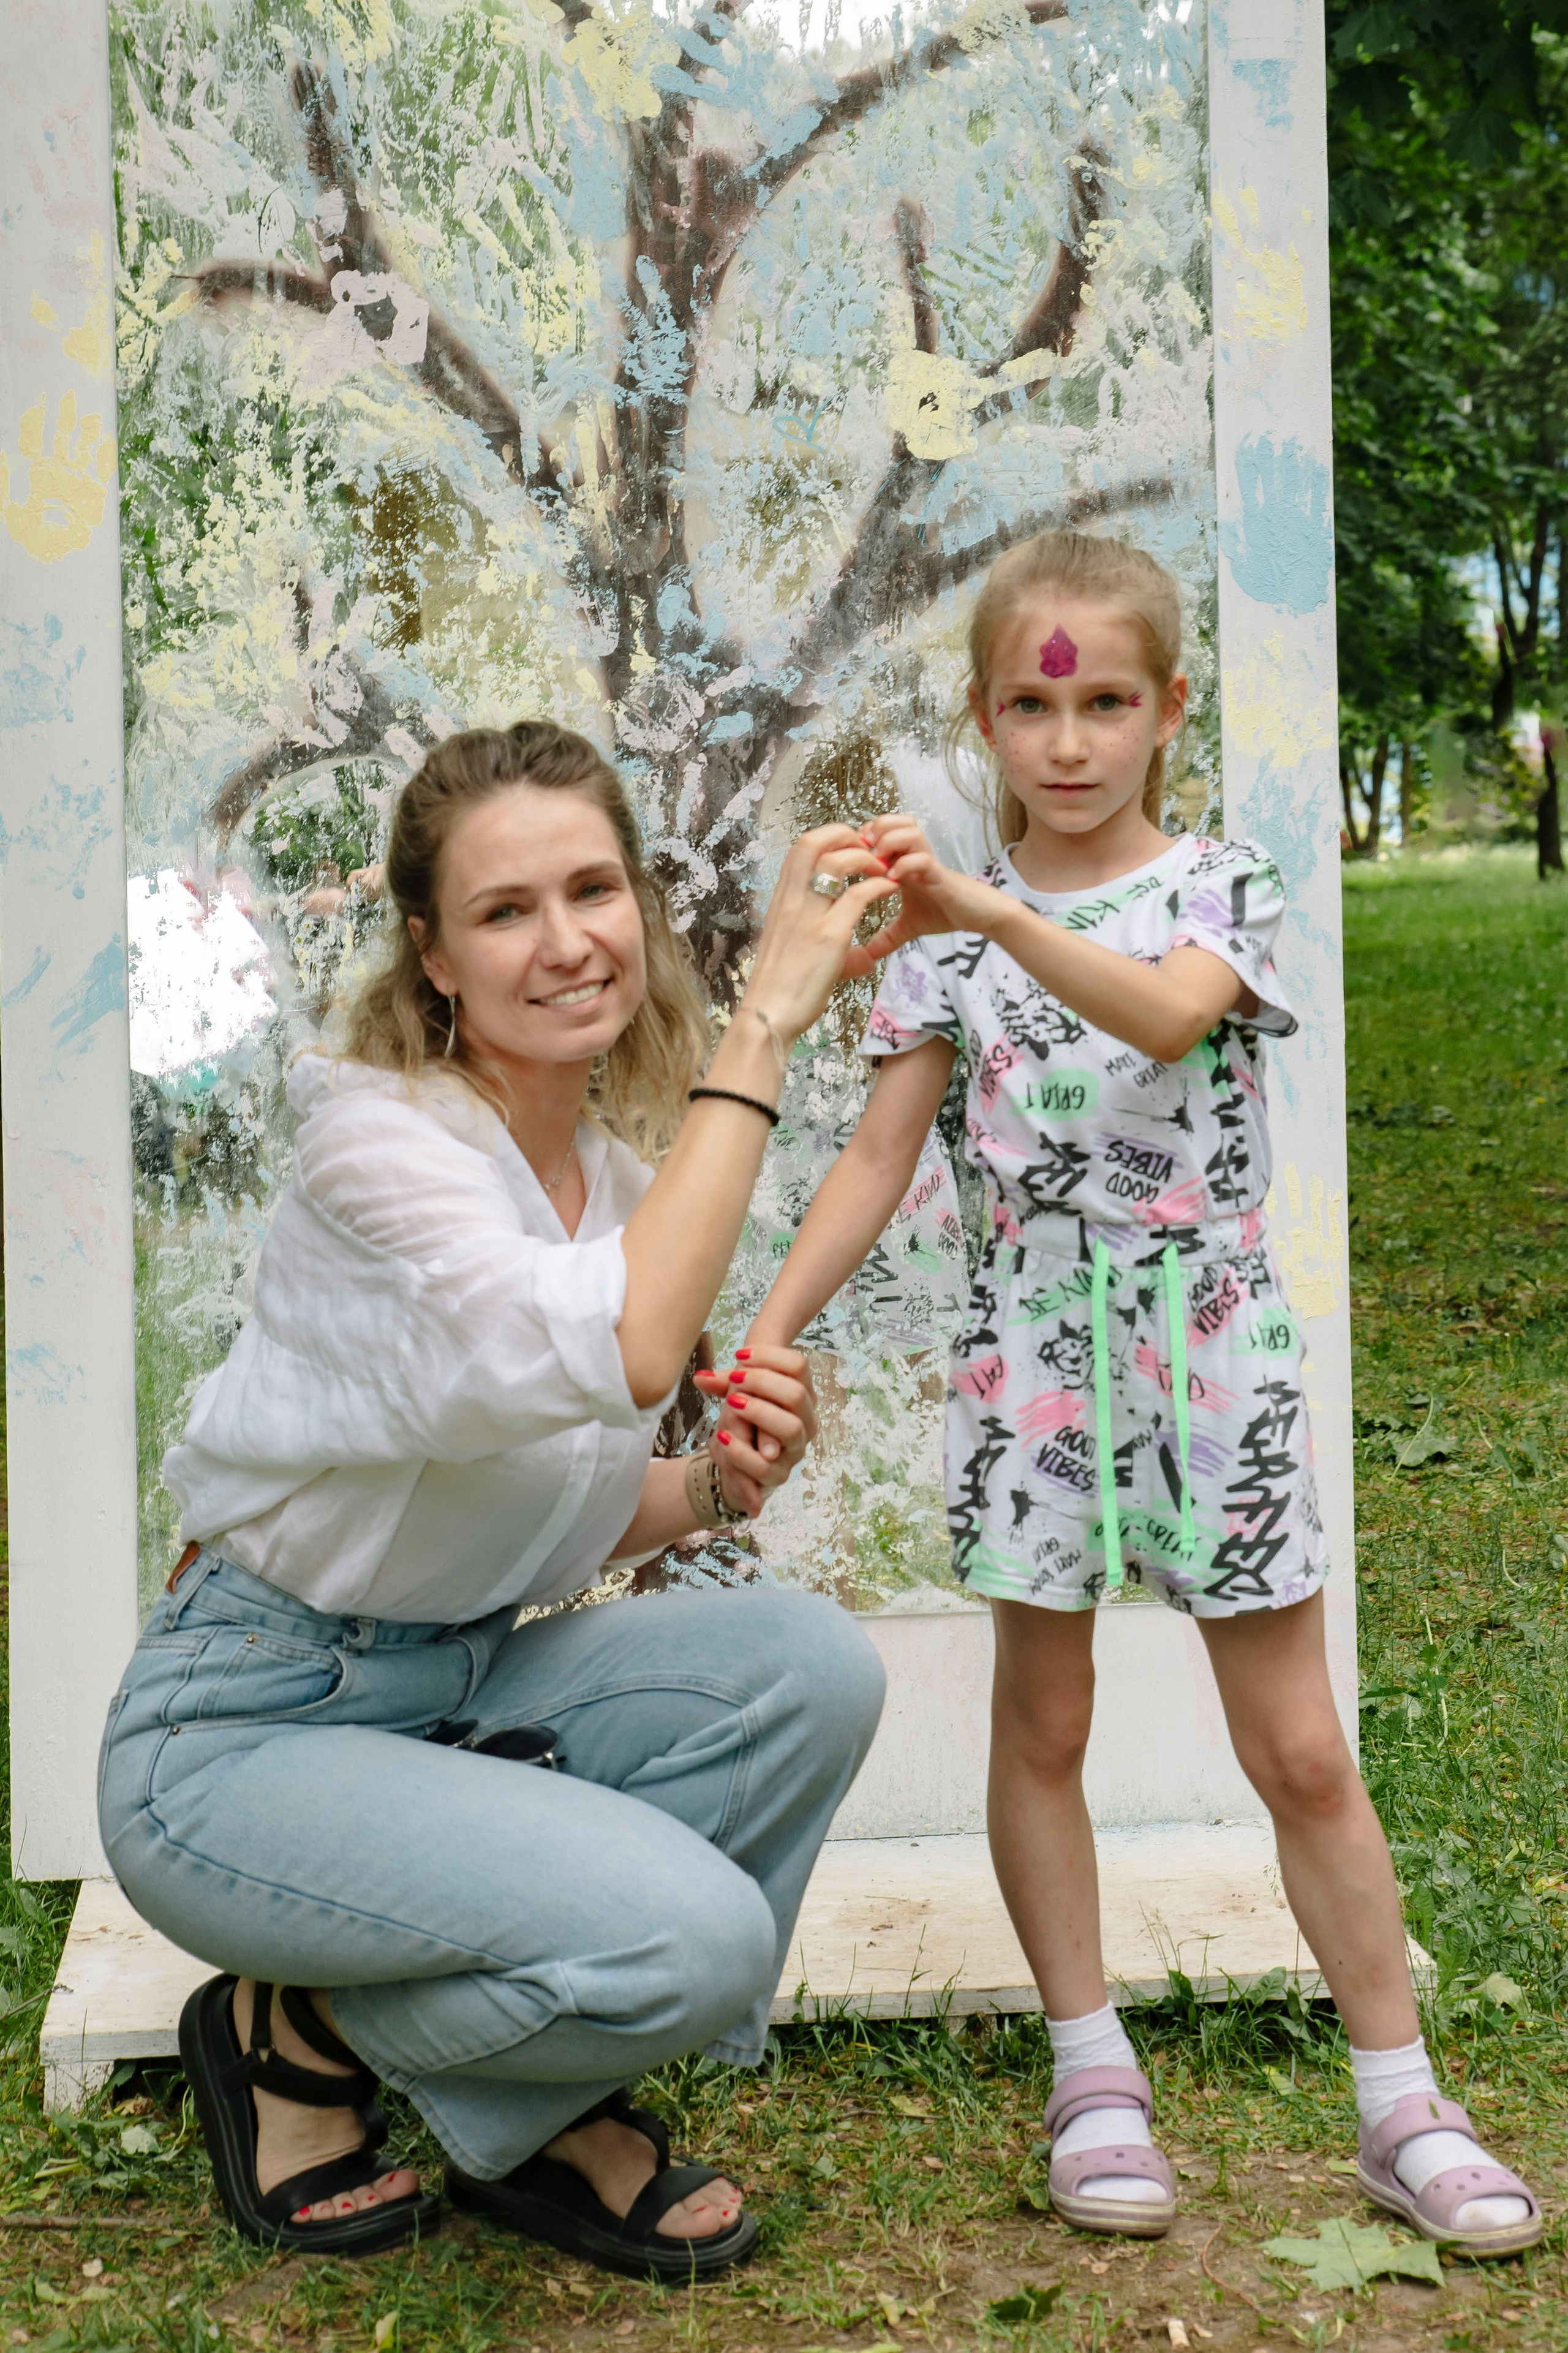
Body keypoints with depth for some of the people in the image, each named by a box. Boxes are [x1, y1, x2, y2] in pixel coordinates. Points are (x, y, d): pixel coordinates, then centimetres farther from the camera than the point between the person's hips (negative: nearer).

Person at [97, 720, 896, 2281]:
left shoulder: (626, 1167, 2)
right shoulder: (376, 1131, -21)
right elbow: (615, 1354, -40)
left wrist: (712, 1487, -10)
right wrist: (765, 1023, -35)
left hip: (462, 1682, 7)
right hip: (242, 1728, -7)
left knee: (811, 1664, -16)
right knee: (694, 1934, -25)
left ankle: (551, 2115, 3)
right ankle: (298, 2032, 4)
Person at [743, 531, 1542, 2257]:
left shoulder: (1221, 884, -3)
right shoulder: (945, 930, 3)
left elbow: (1167, 1014, -26)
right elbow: (881, 1155, 0)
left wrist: (996, 916, -40)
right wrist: (768, 1329, -11)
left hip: (1208, 1340, -2)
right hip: (1033, 1347, 2)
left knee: (1300, 1748, 4)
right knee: (1041, 1722, 8)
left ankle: (1401, 2107, 17)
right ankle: (1092, 2074, 24)